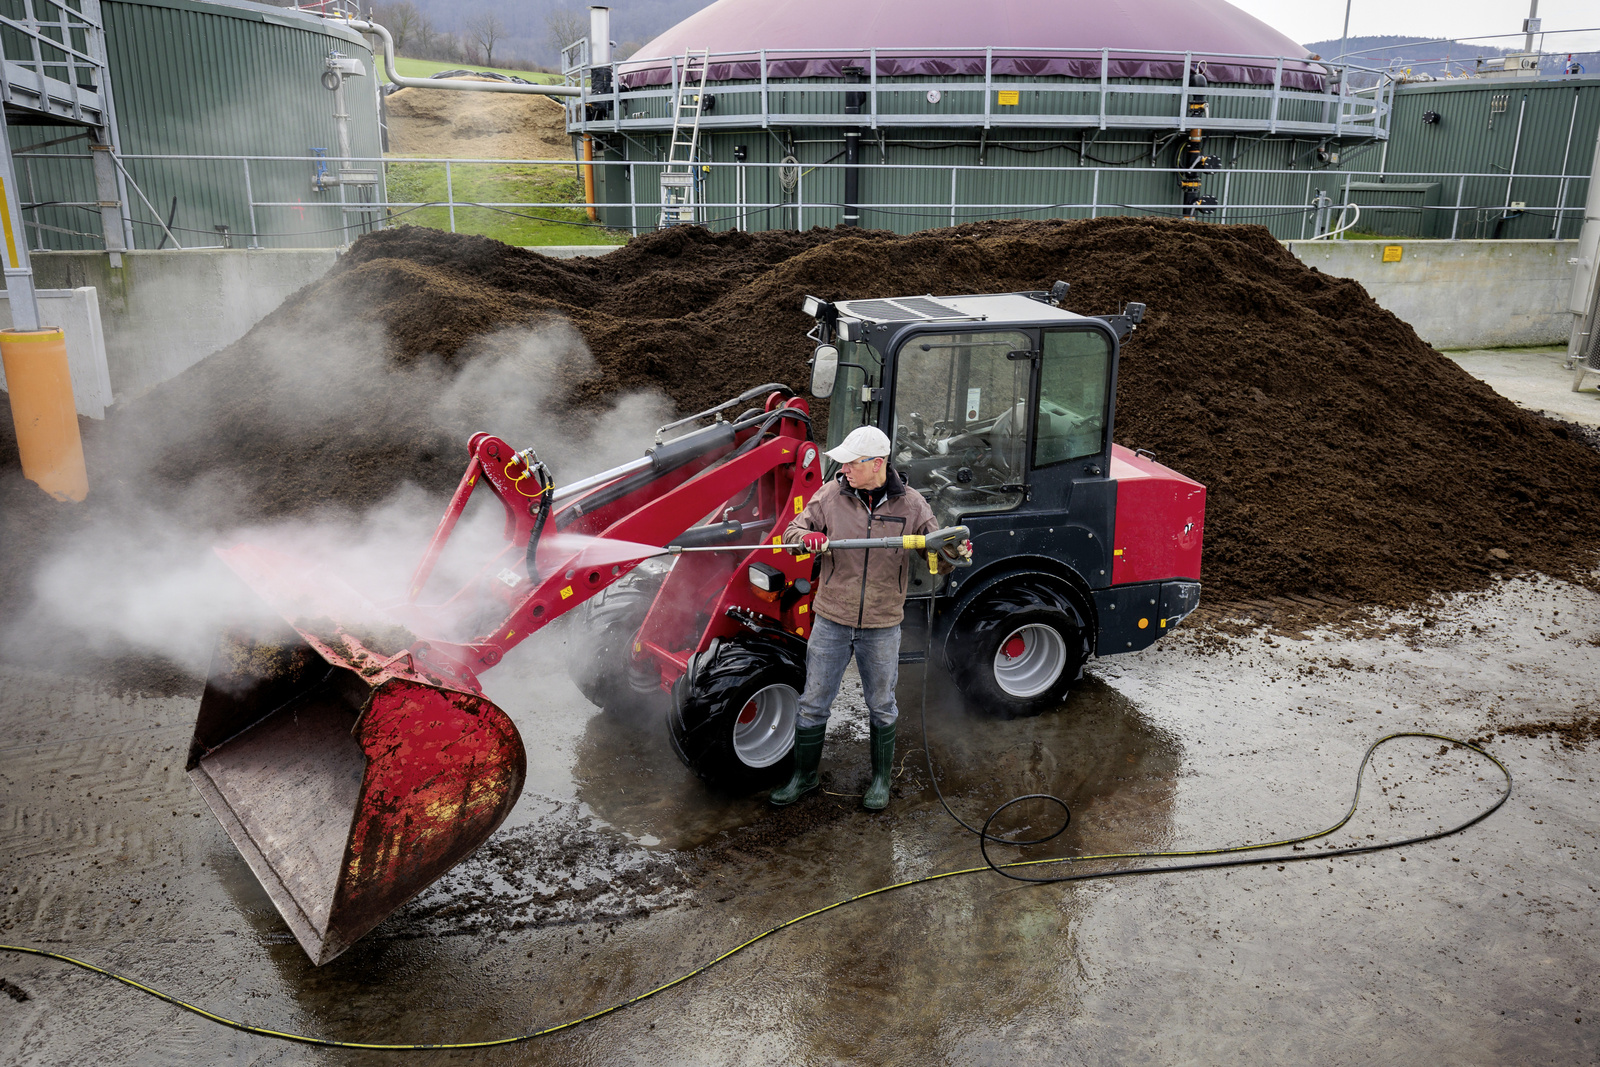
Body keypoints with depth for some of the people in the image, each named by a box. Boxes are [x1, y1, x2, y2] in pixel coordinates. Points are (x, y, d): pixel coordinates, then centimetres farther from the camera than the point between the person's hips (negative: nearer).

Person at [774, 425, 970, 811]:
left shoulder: (910, 504, -4)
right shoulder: (831, 495, -4)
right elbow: (793, 531, 3)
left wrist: (954, 552, -23)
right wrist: (808, 537, -21)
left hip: (882, 627, -1)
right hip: (831, 622, 1)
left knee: (882, 707, 14)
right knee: (813, 703, 10)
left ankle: (881, 780, 34)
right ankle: (804, 776, 29)